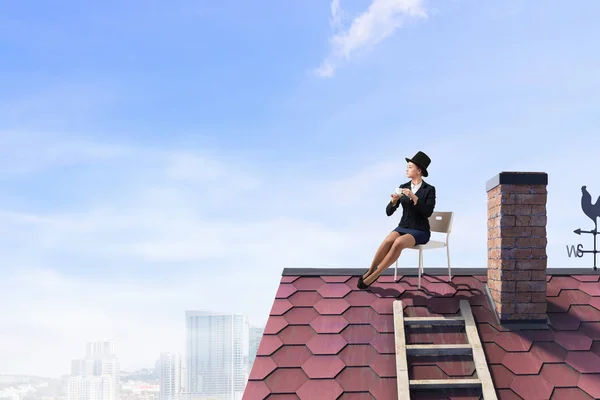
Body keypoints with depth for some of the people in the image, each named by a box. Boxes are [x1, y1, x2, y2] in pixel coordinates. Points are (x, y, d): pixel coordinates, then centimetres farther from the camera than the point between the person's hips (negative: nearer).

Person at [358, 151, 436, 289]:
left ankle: (374, 275, -28)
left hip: (420, 232, -4)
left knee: (399, 243, -35)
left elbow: (428, 213, -18)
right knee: (388, 241, -32)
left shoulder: (430, 189, -5)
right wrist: (394, 201, -20)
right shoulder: (403, 187, 6)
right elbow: (389, 212, 2)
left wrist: (414, 197, -28)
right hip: (403, 228, 4)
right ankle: (369, 272, -23)